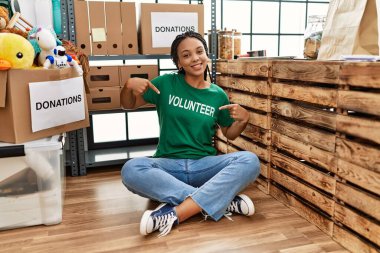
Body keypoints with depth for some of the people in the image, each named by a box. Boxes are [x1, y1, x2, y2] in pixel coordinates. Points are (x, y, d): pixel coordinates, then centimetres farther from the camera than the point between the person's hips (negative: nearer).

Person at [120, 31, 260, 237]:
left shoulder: (218, 95, 5)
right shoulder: (166, 83, 2)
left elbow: (229, 134, 17)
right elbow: (128, 105, 11)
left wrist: (243, 120, -5)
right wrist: (129, 85, -11)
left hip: (204, 165, 1)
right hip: (168, 165, -1)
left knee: (249, 161, -26)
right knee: (131, 170, -33)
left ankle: (174, 214, -32)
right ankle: (221, 201, -29)